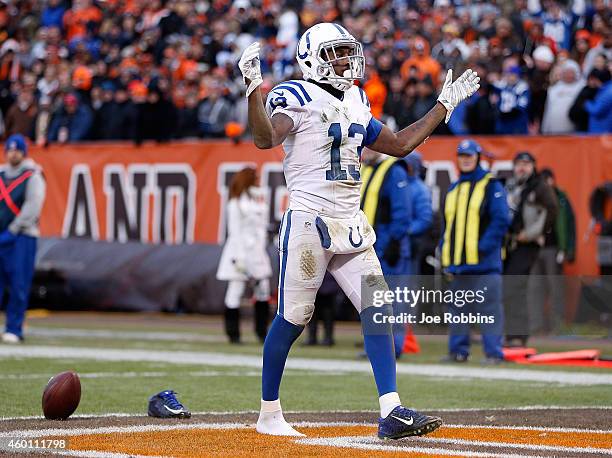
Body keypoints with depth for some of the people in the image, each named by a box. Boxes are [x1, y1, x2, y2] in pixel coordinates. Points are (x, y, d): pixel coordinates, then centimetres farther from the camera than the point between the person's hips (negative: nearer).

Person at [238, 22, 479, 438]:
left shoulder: (356, 103, 17)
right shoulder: (297, 97, -7)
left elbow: (399, 144, 25)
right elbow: (265, 139, -24)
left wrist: (446, 103, 26)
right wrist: (255, 87, -37)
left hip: (351, 227, 7)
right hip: (309, 222, -7)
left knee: (377, 309, -4)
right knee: (293, 318, -2)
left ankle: (391, 412, -7)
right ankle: (269, 414, 10)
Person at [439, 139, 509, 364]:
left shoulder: (491, 186, 0)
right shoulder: (453, 189, 19)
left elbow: (501, 220, -8)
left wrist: (484, 247, -15)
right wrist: (445, 253, 11)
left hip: (484, 262, -7)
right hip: (457, 262, 7)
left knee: (489, 308, -9)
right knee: (457, 308, 10)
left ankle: (493, 352, -7)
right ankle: (458, 351, 16)